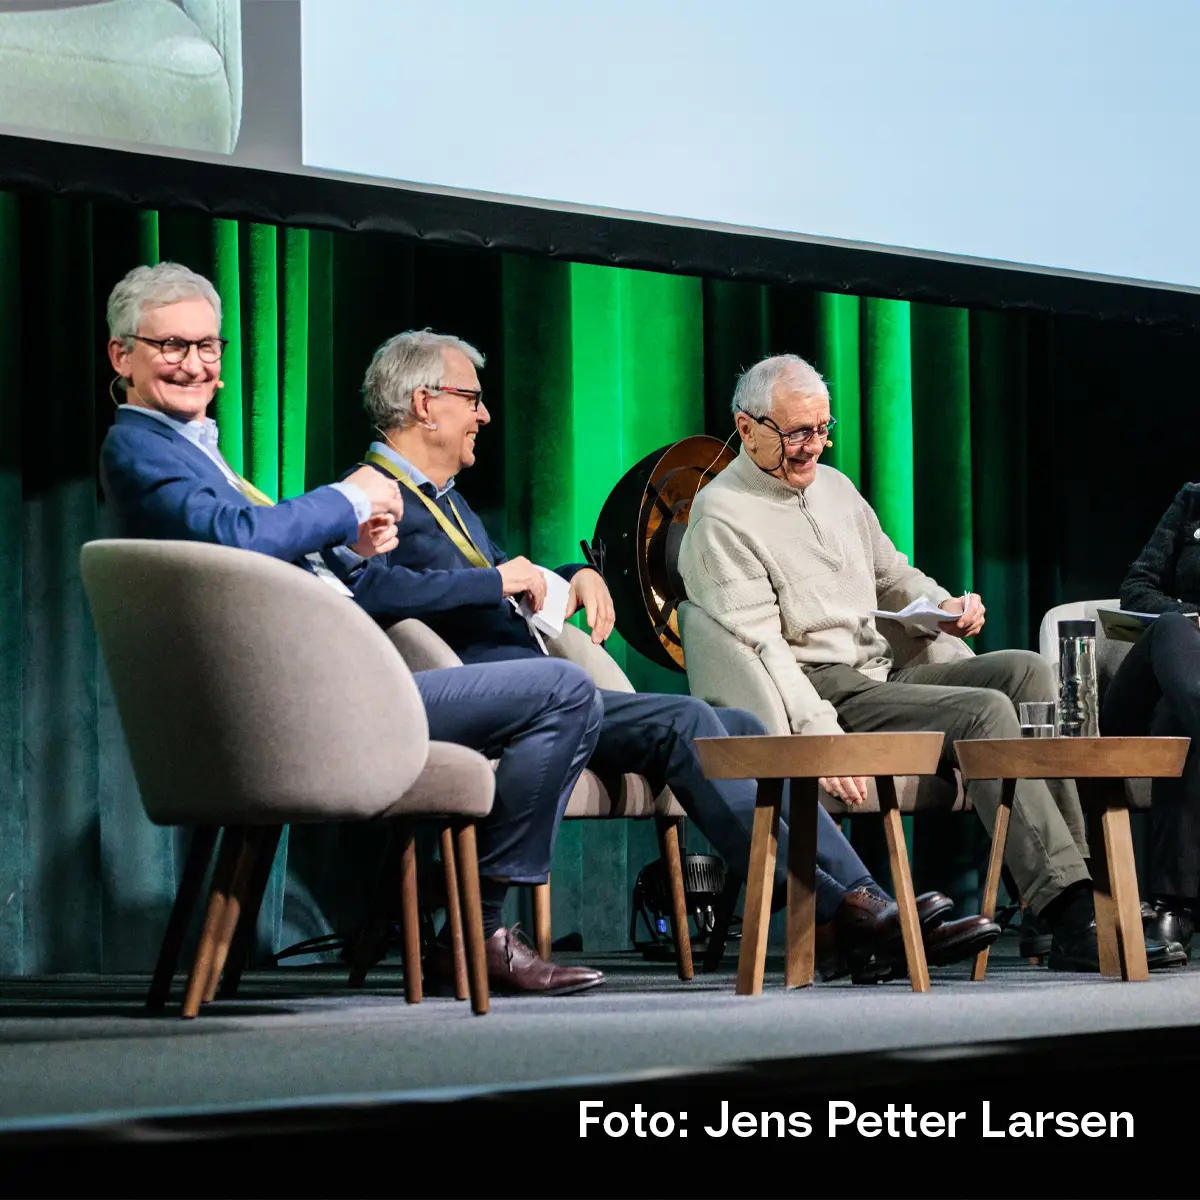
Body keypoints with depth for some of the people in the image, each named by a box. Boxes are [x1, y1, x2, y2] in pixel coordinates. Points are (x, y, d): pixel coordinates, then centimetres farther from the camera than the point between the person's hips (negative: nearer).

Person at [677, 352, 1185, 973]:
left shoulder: (834, 487, 20)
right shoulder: (722, 517, -6)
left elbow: (893, 574, 30)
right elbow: (758, 645, -15)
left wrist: (944, 607, 7)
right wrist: (819, 733, -27)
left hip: (889, 670, 8)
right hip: (826, 693, -8)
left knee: (1025, 670, -16)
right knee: (984, 712, -27)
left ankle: (1077, 871, -23)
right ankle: (1071, 919, -33)